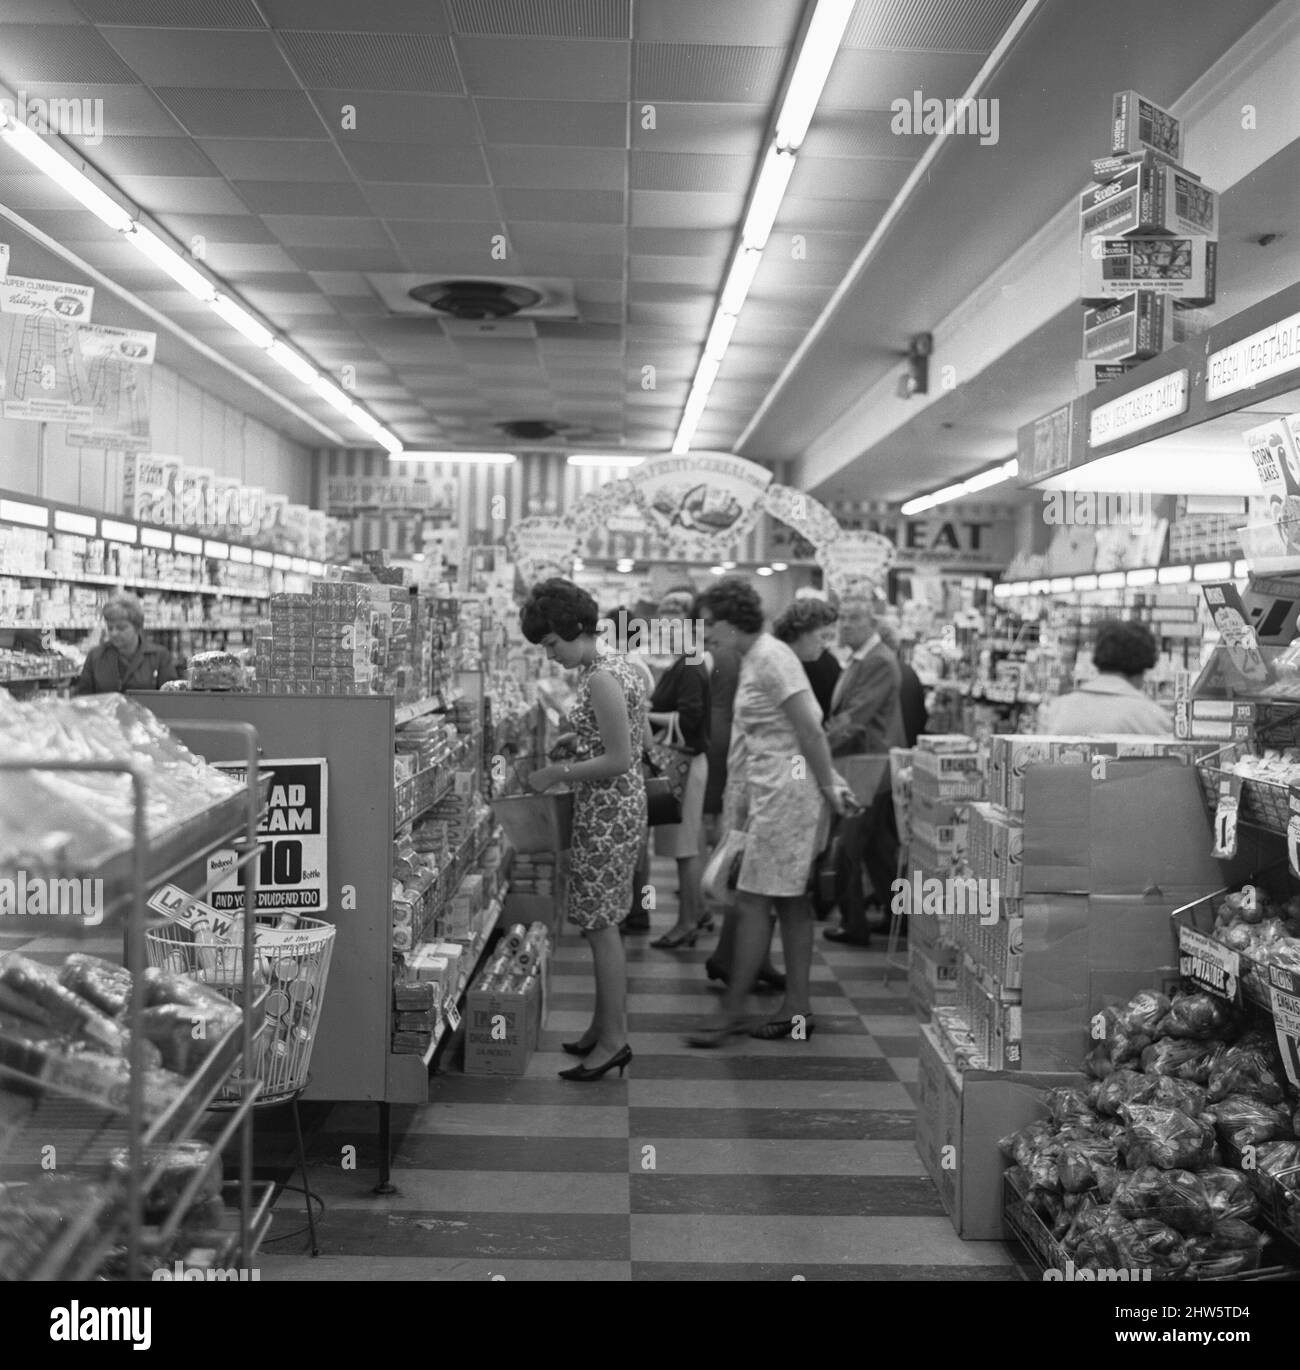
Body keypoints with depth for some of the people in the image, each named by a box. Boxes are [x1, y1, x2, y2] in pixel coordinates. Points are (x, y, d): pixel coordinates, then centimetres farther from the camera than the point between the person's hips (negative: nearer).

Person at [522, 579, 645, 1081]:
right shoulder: (612, 666, 11)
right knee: (600, 922, 16)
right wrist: (571, 742, 10)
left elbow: (619, 760, -22)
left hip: (607, 813, -10)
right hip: (611, 809, 10)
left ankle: (614, 1040, 5)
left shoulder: (601, 679, -20)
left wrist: (557, 774, -15)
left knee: (600, 925, -3)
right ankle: (604, 1026, 26)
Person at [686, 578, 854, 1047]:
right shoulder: (752, 659, 15)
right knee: (790, 900, 12)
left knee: (751, 902, -5)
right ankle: (797, 1007, 19)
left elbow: (810, 730, -18)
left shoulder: (770, 658, -15)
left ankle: (732, 1012, 3)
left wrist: (828, 788, -14)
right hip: (771, 789, 10)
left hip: (787, 790, -10)